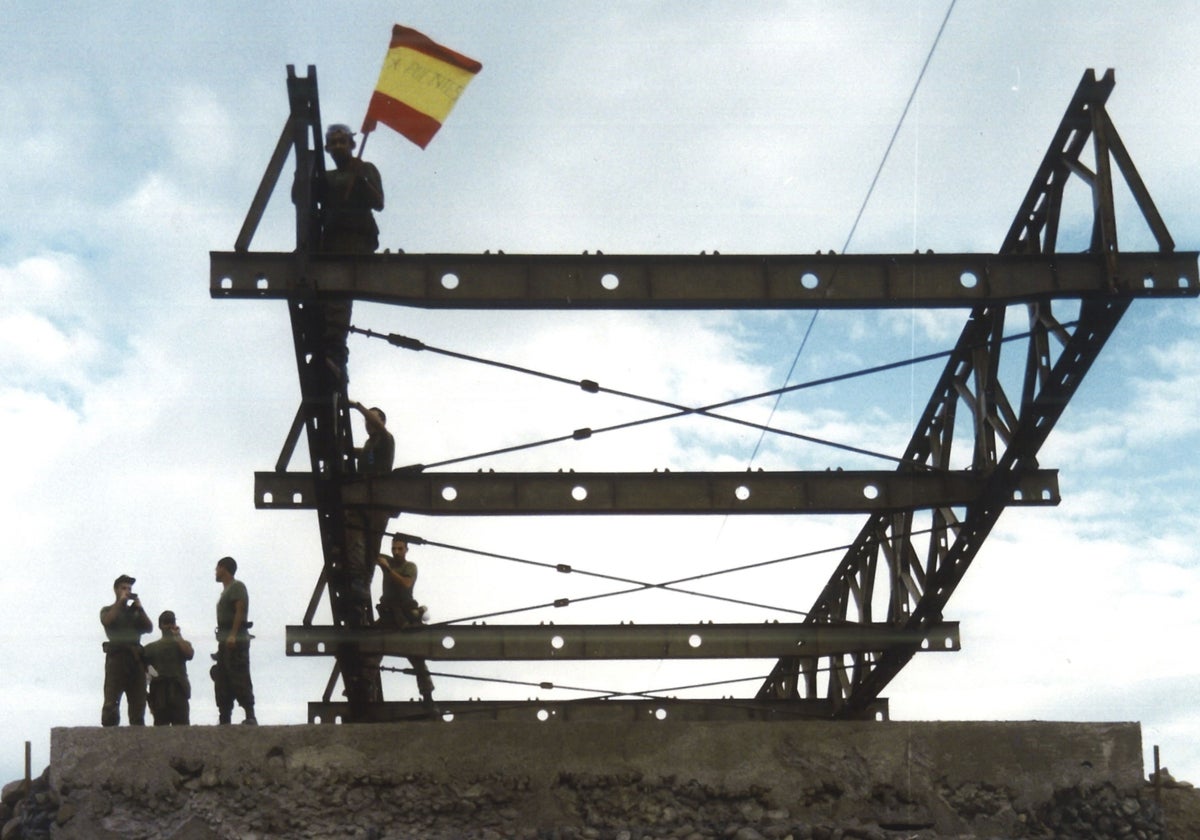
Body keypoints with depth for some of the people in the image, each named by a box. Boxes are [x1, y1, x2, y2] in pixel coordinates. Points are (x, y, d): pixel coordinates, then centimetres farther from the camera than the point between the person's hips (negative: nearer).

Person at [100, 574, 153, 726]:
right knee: (111, 702, -12)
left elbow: (149, 627, 11)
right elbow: (107, 621, -6)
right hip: (117, 656, -4)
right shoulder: (108, 610, 17)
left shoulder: (135, 612, 25)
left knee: (138, 703, -2)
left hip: (136, 658, 4)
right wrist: (120, 601, 0)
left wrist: (139, 607, 3)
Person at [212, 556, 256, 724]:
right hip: (225, 641, 10)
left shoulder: (237, 586, -4)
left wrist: (233, 635, -25)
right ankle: (224, 719, 9)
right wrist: (223, 640, 20)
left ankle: (250, 716, -17)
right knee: (221, 683, 8)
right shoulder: (226, 590, 25)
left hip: (236, 641, -10)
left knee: (239, 679, -14)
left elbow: (240, 610, -16)